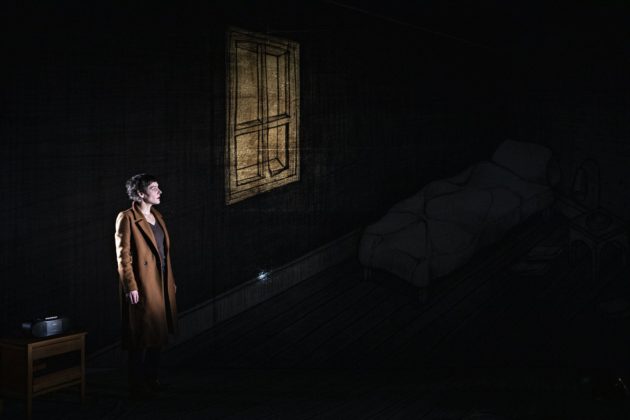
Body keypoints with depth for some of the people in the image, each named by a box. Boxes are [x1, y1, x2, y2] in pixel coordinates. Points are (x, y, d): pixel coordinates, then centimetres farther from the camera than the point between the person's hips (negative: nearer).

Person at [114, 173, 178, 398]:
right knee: (142, 337, 0)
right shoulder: (127, 218, -11)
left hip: (161, 284, 8)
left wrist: (171, 280, 16)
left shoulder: (157, 216, 13)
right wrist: (131, 287, -17)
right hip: (142, 286, -8)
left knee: (158, 335, 15)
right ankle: (138, 387, 12)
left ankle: (152, 380, 27)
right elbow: (123, 256, -13)